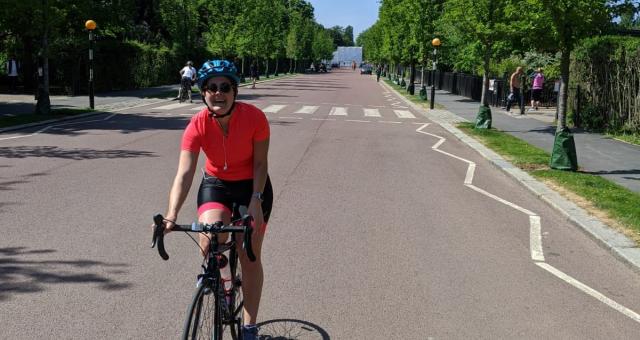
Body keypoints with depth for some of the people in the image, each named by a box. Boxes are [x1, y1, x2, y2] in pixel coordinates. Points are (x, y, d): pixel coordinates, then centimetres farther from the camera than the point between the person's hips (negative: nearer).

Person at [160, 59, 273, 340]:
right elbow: (184, 173, -29)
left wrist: (255, 200, -27)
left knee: (250, 258, 2)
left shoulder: (254, 117, -24)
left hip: (252, 186, -1)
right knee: (209, 244, -25)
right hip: (215, 185, 1)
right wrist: (172, 215, -42)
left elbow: (260, 164, -15)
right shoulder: (197, 125, -22)